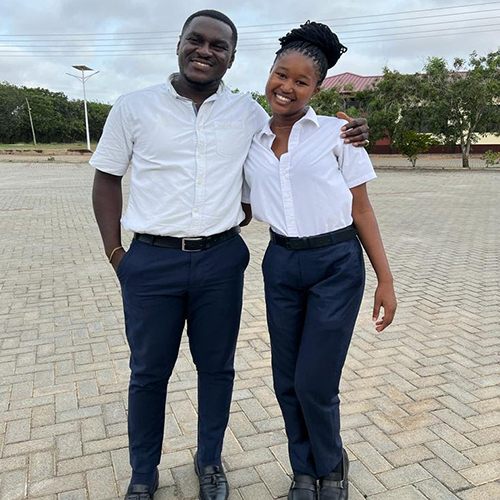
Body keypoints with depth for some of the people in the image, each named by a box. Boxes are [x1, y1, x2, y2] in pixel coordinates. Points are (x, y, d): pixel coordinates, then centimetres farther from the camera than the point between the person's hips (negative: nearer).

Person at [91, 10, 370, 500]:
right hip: (150, 262, -1)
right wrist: (114, 253, -1)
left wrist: (343, 136, -2)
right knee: (148, 372, 12)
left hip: (221, 260, 2)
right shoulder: (133, 108, 0)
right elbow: (107, 179, 6)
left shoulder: (248, 112, 4)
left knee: (217, 367, 14)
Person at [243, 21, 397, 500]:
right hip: (281, 267, 4)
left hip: (337, 266, -3)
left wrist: (385, 280, -4)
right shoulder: (252, 145, 7)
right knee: (287, 383, 11)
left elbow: (361, 210, -2)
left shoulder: (336, 134, -3)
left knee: (315, 384, -2)